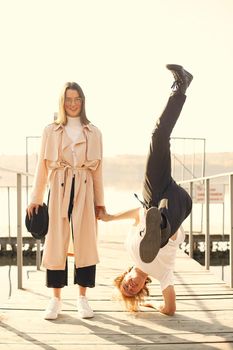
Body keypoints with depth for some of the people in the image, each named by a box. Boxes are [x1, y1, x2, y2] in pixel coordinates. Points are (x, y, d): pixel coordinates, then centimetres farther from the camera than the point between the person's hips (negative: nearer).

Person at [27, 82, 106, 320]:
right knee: (56, 242, -1)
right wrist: (36, 198, 2)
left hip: (84, 191, 1)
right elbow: (42, 166, 6)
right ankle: (56, 299, 9)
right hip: (58, 189, 0)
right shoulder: (50, 131, 9)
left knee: (85, 242, -1)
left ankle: (82, 297, 11)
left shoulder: (93, 133, 11)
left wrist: (99, 201, 7)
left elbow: (97, 169, 10)